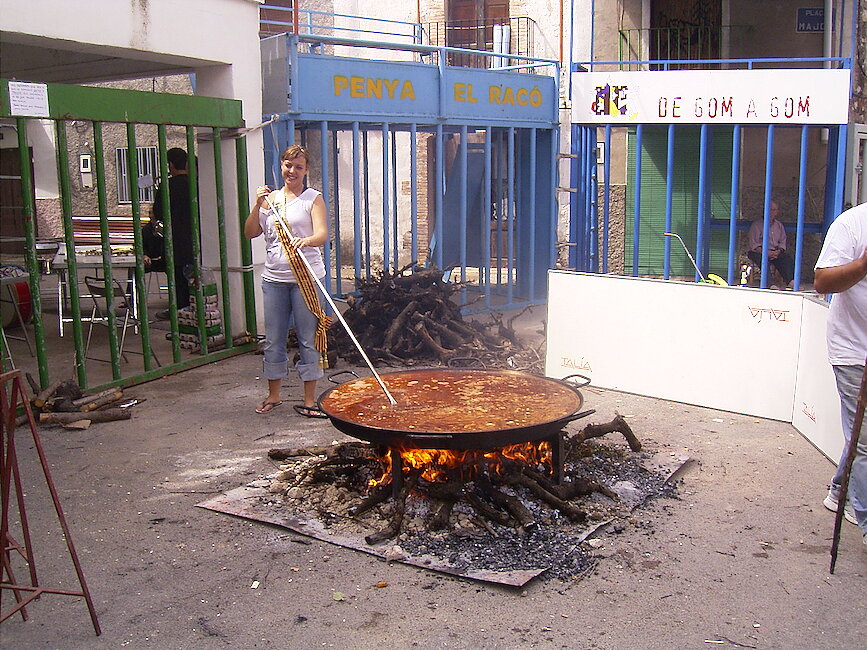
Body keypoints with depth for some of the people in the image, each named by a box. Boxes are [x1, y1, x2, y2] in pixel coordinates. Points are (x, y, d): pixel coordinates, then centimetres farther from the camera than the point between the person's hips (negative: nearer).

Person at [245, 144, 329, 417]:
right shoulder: (270, 198, 13)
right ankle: (273, 395, 26)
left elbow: (322, 234, -12)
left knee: (308, 339, 0)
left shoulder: (313, 198, 2)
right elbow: (250, 233, 8)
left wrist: (306, 240, -33)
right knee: (273, 340, 11)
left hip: (305, 277, -4)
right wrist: (257, 206, -6)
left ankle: (309, 401, 8)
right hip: (274, 277, 4)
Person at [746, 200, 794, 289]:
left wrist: (778, 251, -9)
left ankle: (790, 282, -36)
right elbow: (753, 244, -7)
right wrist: (767, 253, -21)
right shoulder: (757, 224, 2)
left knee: (787, 257, -23)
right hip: (756, 252, -5)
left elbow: (782, 243, 15)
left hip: (775, 252, 5)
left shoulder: (779, 226, 18)